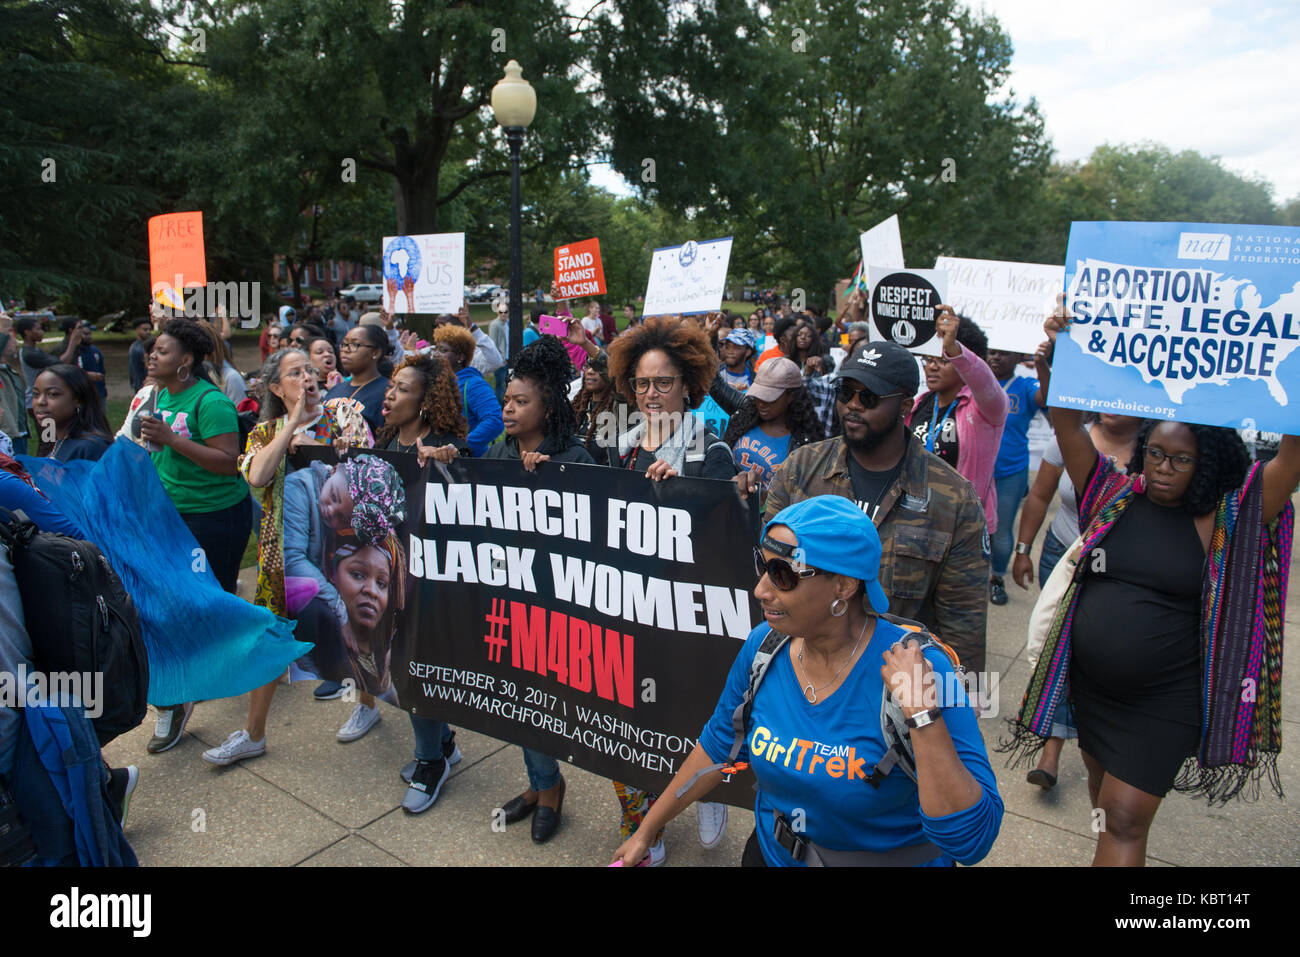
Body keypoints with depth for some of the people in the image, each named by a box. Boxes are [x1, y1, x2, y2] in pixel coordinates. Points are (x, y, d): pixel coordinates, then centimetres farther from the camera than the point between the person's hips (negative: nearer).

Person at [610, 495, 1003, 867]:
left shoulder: (918, 668, -28)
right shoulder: (763, 647, -14)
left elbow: (971, 840, -30)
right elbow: (717, 746, 1)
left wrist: (923, 714, -40)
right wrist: (646, 831, 6)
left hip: (891, 857, -3)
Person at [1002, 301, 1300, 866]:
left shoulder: (1223, 520, -9)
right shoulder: (1113, 496, -2)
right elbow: (1066, 422, -8)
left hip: (1165, 700, -4)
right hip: (1090, 685, 4)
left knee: (1125, 820, -1)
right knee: (1103, 794, 22)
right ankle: (1113, 857, 46)